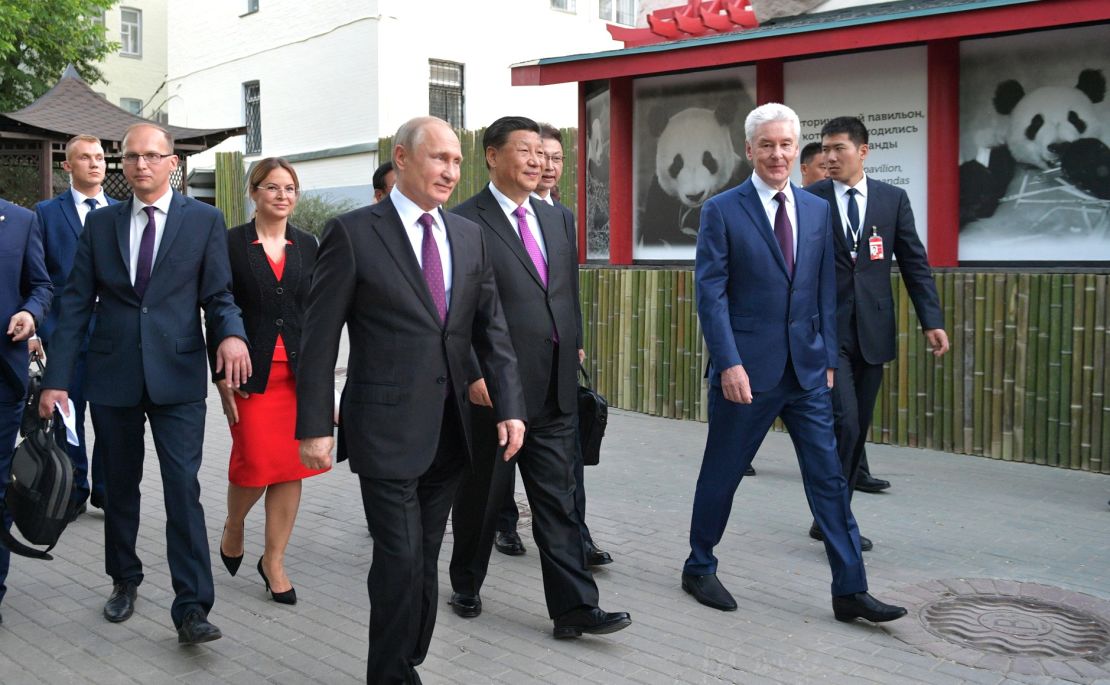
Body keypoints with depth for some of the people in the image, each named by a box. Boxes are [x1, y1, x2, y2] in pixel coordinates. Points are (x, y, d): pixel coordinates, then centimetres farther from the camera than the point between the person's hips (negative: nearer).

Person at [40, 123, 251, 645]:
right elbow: (76, 304, 6)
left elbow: (217, 295, 1)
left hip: (178, 376, -3)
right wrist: (56, 378, -1)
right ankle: (124, 580, 34)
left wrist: (231, 333, -22)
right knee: (119, 485, 15)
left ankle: (191, 609, -5)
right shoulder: (101, 223, 9)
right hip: (112, 376, 3)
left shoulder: (205, 221, 3)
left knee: (183, 488, -9)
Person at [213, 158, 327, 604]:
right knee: (254, 464, -3)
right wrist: (223, 377, -8)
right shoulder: (231, 244, -3)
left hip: (300, 371, 4)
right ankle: (233, 529, 30)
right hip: (252, 373, -3)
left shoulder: (307, 245, 8)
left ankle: (274, 561, 18)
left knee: (291, 468, 4)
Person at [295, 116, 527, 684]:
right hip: (387, 429, -5)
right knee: (401, 560, -3)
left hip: (449, 431, 5)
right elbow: (319, 337, -6)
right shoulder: (353, 233, -6)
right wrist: (314, 426, -9)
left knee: (425, 559, 14)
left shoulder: (469, 237, 9)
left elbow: (492, 330, 8)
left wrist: (509, 407, -2)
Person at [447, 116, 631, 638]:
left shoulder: (557, 219, 12)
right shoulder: (465, 222, -9)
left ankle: (574, 608, 8)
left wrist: (574, 348, 12)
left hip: (554, 387, 5)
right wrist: (473, 375, -16)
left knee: (556, 499, 6)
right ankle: (466, 586, 33)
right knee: (482, 493, 12)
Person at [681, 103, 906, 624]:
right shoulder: (722, 211, -5)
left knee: (829, 478, 4)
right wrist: (728, 363, -17)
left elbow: (825, 292, 12)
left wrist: (829, 359, 7)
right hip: (747, 369, -4)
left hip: (807, 368, 4)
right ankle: (699, 568, 27)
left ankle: (850, 591, 12)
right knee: (722, 473, 9)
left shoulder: (817, 210, 10)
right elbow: (710, 293, -10)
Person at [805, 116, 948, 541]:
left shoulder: (893, 199, 7)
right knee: (844, 423, -13)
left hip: (872, 331, 3)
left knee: (858, 429, 8)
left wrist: (932, 321, -3)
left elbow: (915, 263, 5)